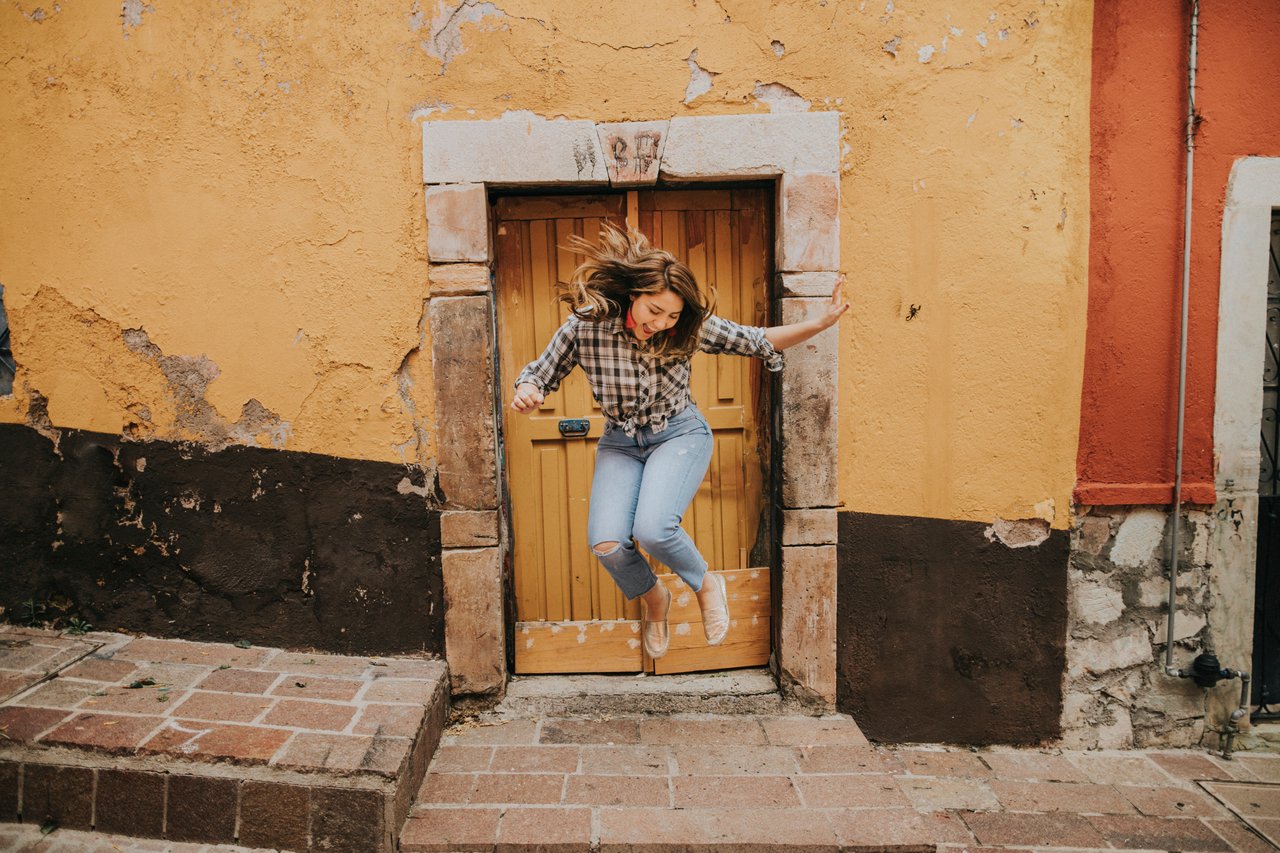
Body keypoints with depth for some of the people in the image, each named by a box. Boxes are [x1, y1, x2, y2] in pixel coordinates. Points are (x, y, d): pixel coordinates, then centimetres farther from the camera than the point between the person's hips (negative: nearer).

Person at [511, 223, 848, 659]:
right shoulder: (586, 325, -15)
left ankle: (707, 585, 8)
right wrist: (527, 391, -27)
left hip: (680, 434, -2)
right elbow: (539, 372, -3)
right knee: (607, 545, -18)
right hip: (620, 443, 2)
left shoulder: (691, 326, -14)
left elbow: (758, 342, -5)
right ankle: (653, 598, 18)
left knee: (652, 529, -27)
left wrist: (820, 323, -17)